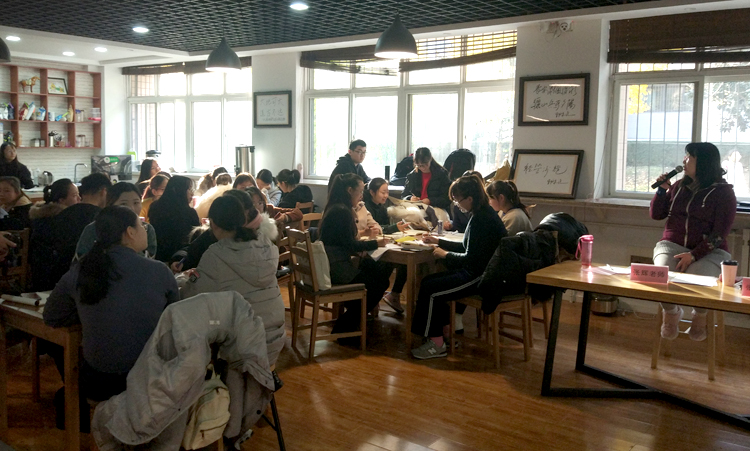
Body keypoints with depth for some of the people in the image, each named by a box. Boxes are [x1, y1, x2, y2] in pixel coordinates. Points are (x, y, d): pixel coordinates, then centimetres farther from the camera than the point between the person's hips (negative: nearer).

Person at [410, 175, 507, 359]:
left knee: (430, 289, -10)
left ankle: (437, 344, 0)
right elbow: (468, 248, 18)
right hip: (479, 271, 11)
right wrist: (439, 241, 17)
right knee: (428, 281, 10)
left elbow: (471, 259, -22)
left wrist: (445, 254, -7)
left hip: (481, 277, -11)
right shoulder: (484, 213, 10)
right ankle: (446, 331, 13)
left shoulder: (481, 220, -21)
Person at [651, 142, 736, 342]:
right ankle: (671, 312, 5)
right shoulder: (679, 186, 12)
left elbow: (720, 233, -9)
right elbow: (656, 214, 19)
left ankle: (700, 316, 4)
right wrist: (662, 190, 2)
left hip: (709, 251, -3)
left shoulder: (723, 191, -2)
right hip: (672, 245, 3)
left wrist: (694, 255, -22)